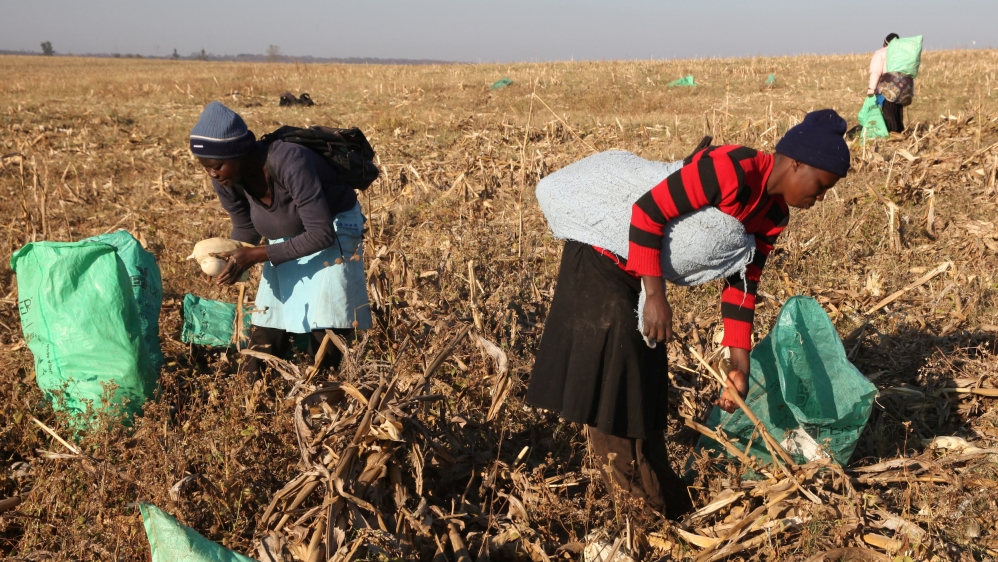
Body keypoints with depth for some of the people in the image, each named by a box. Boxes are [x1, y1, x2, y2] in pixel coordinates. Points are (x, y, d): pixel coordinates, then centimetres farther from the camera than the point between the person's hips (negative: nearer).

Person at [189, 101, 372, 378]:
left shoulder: (289, 164, -37)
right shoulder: (227, 179, -17)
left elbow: (322, 235, -34)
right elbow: (246, 228, 1)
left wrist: (258, 255, -36)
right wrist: (229, 257, -21)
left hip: (334, 227, -6)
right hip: (288, 234, 6)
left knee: (326, 323, -11)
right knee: (267, 317, 2)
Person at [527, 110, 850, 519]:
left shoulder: (773, 215, 0)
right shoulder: (733, 169, -29)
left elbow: (741, 285, 3)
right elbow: (647, 212, -30)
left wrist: (740, 366, -2)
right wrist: (655, 297, -27)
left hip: (643, 272, 10)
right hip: (602, 261, -9)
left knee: (645, 381, 16)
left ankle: (661, 500, 27)